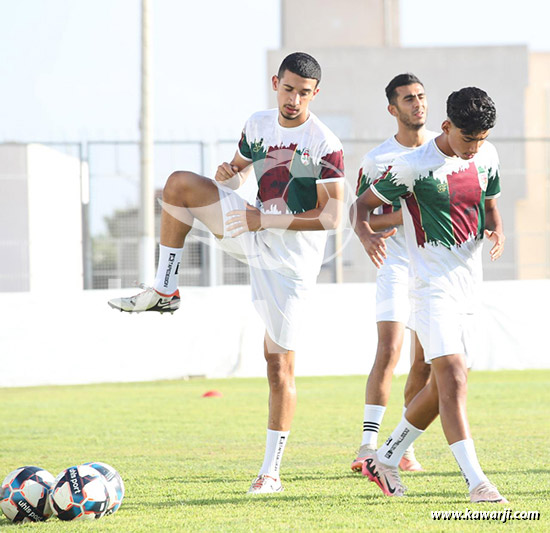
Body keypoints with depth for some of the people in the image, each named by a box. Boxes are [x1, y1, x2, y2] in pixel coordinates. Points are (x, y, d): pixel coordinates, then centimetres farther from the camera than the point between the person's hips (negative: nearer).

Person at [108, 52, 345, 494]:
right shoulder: (258, 125, 4)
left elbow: (332, 217, -19)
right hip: (255, 235, 6)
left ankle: (271, 471, 3)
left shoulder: (325, 145, -15)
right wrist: (229, 173, -6)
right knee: (180, 183, -11)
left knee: (279, 363, -6)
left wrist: (266, 220, -22)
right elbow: (239, 172, 21)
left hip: (292, 257, -6)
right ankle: (164, 290, -7)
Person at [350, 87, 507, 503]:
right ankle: (477, 482, -23)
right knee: (453, 376, -19)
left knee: (444, 386, 12)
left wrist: (497, 230, -2)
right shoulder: (414, 166, -13)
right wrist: (366, 234, -27)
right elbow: (363, 204, -5)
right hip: (432, 285, -7)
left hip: (469, 286, 7)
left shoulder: (487, 157, 5)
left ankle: (385, 459, 30)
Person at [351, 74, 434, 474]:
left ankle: (405, 445, 15)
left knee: (425, 361, 5)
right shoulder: (377, 159, -3)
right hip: (397, 263, -3)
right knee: (389, 351, -17)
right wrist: (402, 216, -19)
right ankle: (368, 444, -16)